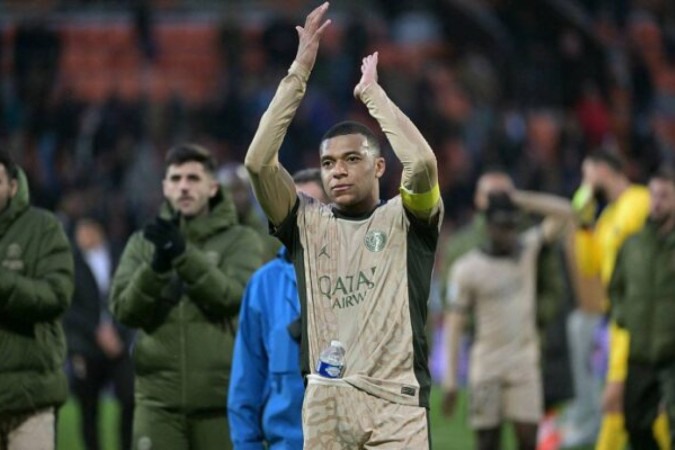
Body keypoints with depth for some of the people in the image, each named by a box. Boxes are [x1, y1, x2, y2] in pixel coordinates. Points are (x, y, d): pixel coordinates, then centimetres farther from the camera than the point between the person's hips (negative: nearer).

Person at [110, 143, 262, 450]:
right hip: (160, 397, 1)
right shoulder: (143, 243, 10)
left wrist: (183, 253, -23)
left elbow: (234, 295, -14)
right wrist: (158, 265, -19)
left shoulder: (240, 240, 3)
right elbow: (124, 309, -3)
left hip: (221, 397, -1)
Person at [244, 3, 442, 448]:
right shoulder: (308, 222, 14)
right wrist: (298, 74, -1)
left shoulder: (404, 219, 7)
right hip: (324, 405, 3)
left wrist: (372, 92, -2)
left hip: (394, 404, -3)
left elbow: (422, 162, -14)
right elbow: (258, 162, 1)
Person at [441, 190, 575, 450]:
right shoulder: (466, 268, -3)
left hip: (525, 364, 2)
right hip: (486, 368, -2)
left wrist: (518, 199, -7)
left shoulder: (527, 249, 5)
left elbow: (564, 212, -1)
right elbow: (454, 324, -3)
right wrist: (450, 379, -8)